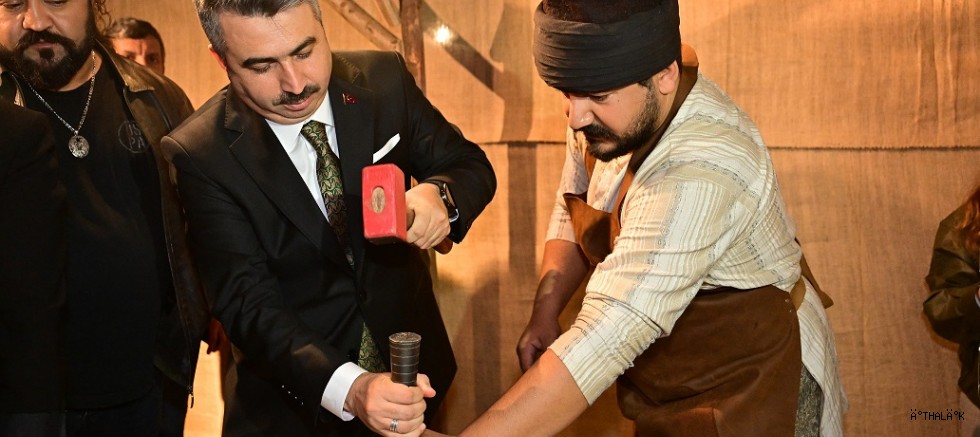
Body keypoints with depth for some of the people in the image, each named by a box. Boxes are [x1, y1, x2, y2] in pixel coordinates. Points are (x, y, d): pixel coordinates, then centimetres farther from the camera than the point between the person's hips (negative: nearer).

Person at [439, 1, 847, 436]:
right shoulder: (605, 115, -10)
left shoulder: (697, 174, -36)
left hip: (753, 389, -7)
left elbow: (606, 338, -42)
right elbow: (571, 213, 7)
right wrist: (545, 312, -10)